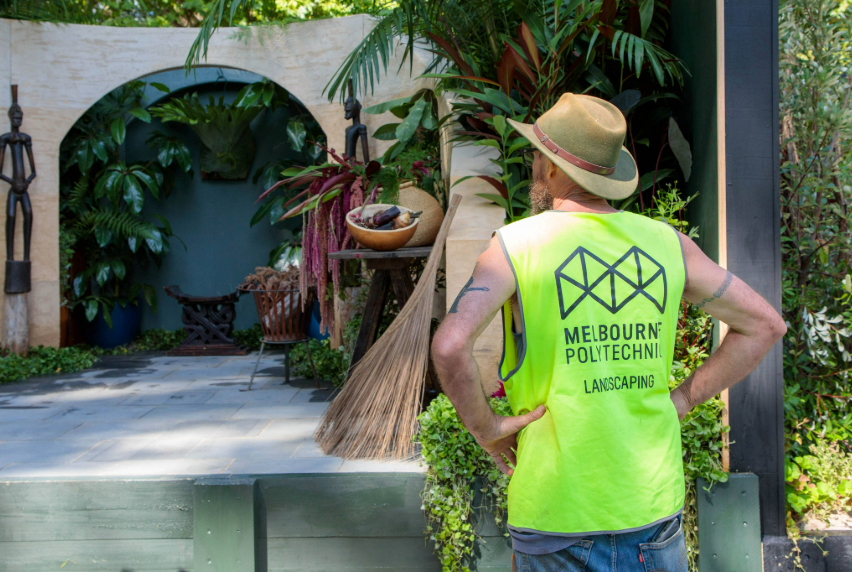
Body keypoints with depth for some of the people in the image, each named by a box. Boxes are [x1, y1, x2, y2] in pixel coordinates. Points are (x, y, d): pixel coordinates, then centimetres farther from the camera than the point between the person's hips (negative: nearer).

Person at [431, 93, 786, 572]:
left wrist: (485, 427, -8)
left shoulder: (516, 246, -9)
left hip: (559, 510, -2)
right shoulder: (667, 243, 2)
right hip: (655, 504, 3)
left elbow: (450, 345, -24)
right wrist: (681, 402, 8)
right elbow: (765, 324, 8)